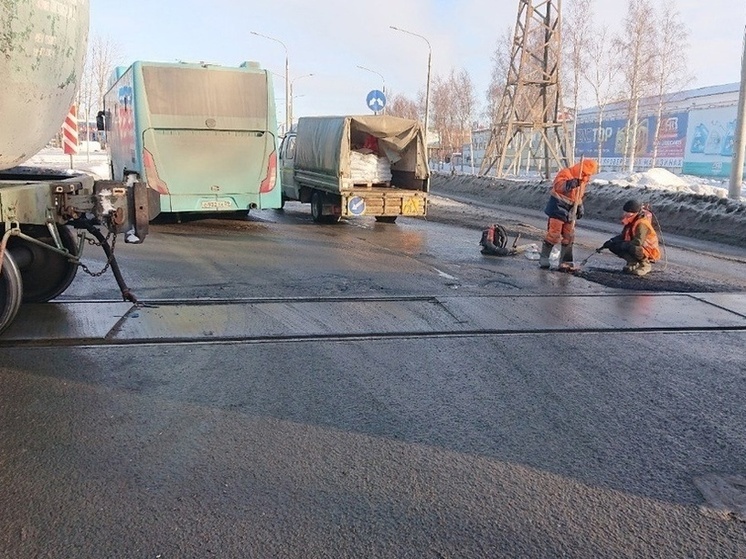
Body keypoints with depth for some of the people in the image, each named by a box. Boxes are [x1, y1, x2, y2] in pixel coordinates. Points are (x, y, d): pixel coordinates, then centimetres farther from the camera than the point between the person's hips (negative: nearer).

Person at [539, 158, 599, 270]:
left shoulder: (583, 179, 10)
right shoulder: (566, 173, -16)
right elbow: (557, 185, -35)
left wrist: (580, 206, 17)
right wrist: (568, 184, -52)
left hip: (570, 210, 8)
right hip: (558, 208, -8)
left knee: (569, 237, 7)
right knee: (553, 234, -9)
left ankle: (565, 262, 14)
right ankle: (543, 259, 3)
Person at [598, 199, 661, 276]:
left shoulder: (642, 224, -24)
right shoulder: (630, 222, 4)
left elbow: (638, 242, -34)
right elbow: (622, 236, 13)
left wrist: (621, 245, -27)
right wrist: (611, 242, -5)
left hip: (649, 252, -8)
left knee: (630, 248, -38)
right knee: (613, 246, -1)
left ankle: (645, 265, -11)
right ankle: (633, 262, 6)